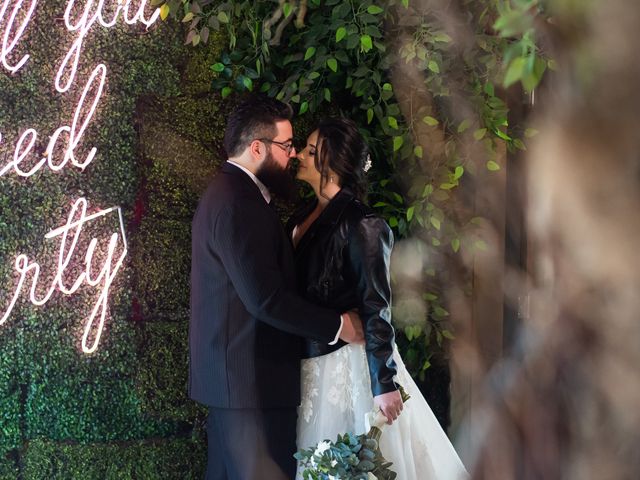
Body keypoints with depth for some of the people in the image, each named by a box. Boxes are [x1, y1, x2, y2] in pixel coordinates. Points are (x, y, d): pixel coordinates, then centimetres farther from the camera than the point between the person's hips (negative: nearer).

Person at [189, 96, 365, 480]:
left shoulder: (227, 193, 15)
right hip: (254, 380, -11)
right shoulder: (239, 205, -19)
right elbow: (266, 299, -23)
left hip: (231, 375, 11)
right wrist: (337, 325, -16)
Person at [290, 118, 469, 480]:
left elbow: (377, 309, -17)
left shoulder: (361, 226, -14)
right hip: (310, 364, 7)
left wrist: (384, 384, -19)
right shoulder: (304, 218, 8)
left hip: (347, 364, -7)